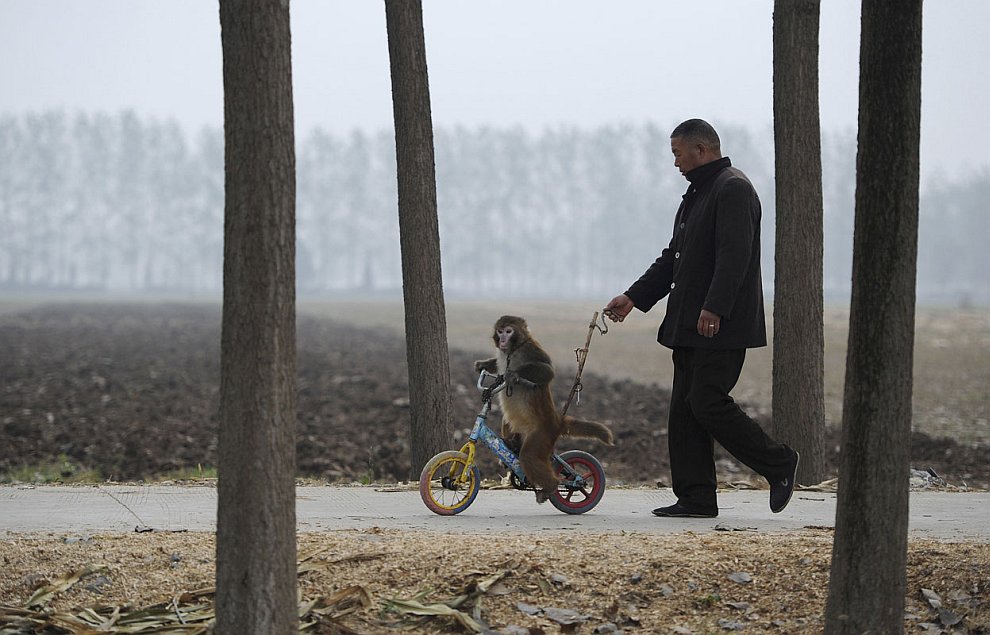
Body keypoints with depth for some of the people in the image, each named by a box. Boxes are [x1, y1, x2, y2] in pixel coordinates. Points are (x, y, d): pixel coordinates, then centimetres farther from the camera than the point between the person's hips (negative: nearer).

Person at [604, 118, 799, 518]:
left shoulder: (733, 189, -11)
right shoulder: (697, 193, 22)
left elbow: (734, 255, -22)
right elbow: (673, 258, 26)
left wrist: (714, 309, -28)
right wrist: (633, 298, 21)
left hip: (722, 325, -10)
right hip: (690, 326, 10)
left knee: (708, 403, -13)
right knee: (685, 410, 6)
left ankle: (779, 465, 3)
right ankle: (696, 498, 8)